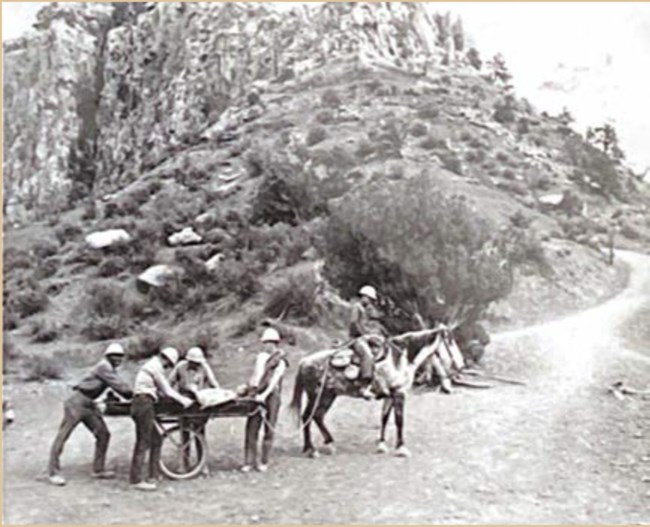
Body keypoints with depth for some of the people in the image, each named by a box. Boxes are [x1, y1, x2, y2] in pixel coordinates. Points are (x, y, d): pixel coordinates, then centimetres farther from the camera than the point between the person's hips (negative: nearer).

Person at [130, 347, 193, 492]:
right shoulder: (156, 366, -6)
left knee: (156, 439, 14)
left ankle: (153, 475, 17)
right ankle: (136, 480, -11)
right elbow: (167, 391, -6)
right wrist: (182, 399, 3)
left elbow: (160, 391, 29)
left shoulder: (151, 365, 24)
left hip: (140, 404, 10)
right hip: (144, 404, -10)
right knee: (143, 442, -11)